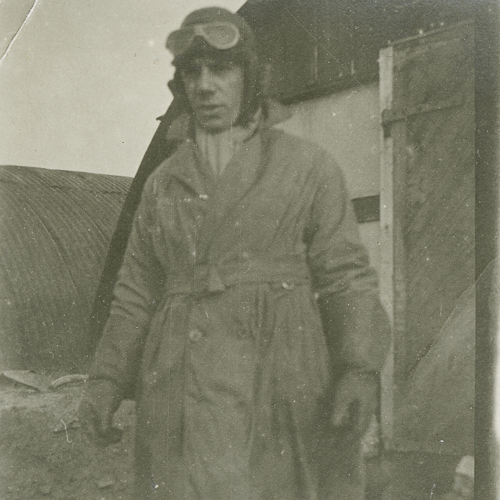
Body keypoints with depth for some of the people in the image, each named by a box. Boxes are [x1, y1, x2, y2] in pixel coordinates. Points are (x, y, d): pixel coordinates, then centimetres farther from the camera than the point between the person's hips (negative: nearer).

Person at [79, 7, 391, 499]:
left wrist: (360, 369, -10)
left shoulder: (308, 166, 8)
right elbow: (137, 289, 18)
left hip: (271, 382, -2)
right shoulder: (162, 184, 17)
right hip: (179, 387, 3)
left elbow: (345, 274, 4)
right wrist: (106, 380, 6)